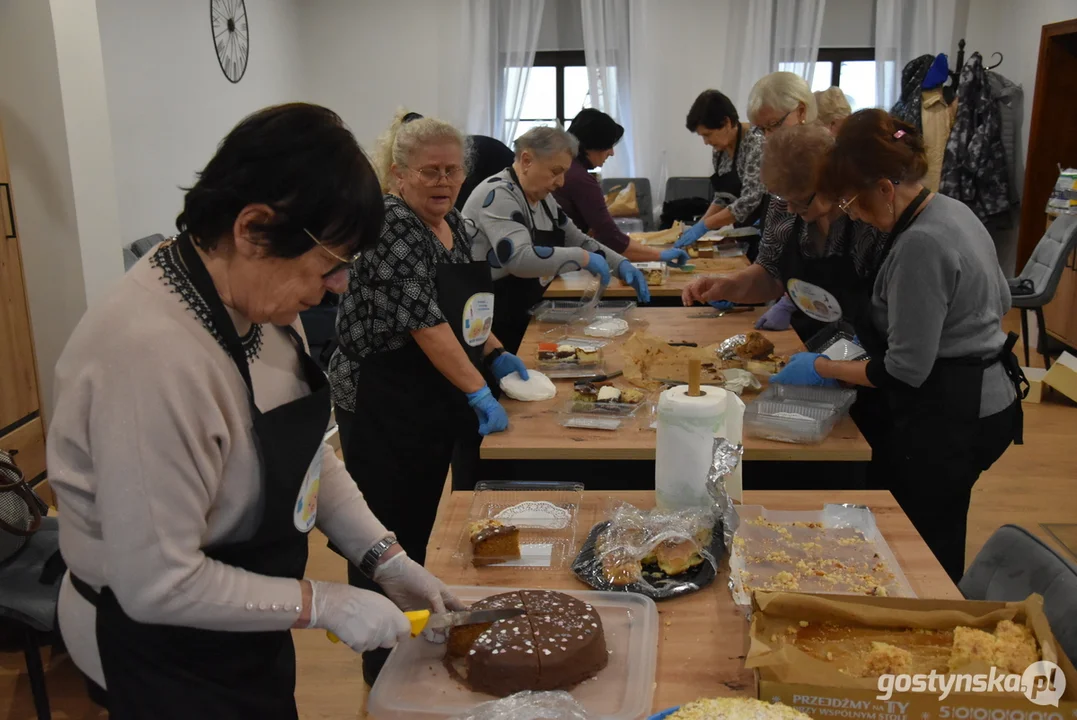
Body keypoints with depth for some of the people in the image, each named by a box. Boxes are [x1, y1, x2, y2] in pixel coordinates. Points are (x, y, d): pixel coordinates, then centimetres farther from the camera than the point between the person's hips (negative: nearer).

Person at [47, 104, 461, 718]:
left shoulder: (260, 300, -8)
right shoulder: (155, 353, -35)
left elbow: (307, 448, 3)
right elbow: (159, 585, -30)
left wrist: (385, 558, -3)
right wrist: (323, 604, -22)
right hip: (165, 653, -7)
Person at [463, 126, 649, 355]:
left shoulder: (542, 197, 9)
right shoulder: (498, 195, -18)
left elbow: (578, 241, 18)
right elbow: (519, 259, -31)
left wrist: (621, 264, 3)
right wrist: (583, 258, -24)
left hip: (518, 317, 8)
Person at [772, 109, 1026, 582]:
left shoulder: (918, 245, -25)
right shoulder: (952, 210, 5)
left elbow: (905, 372, -23)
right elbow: (1000, 301, 19)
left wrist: (822, 369, -10)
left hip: (949, 417, -10)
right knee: (937, 548, 20)